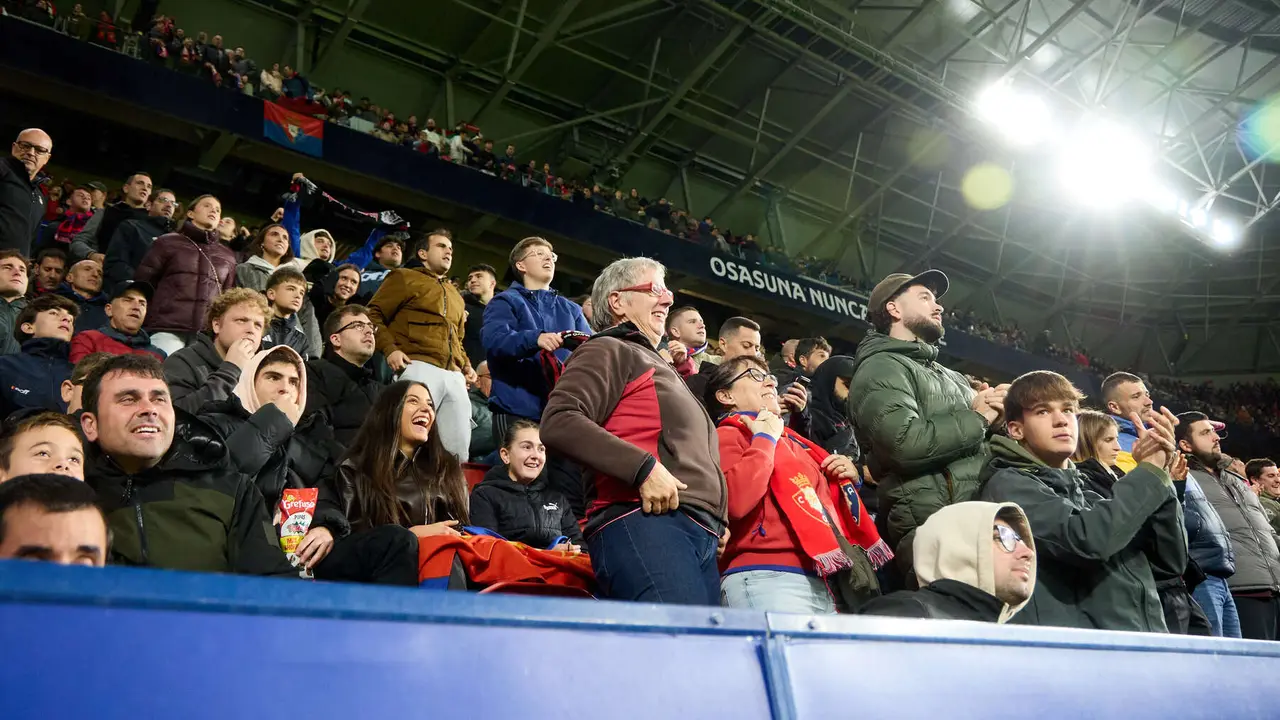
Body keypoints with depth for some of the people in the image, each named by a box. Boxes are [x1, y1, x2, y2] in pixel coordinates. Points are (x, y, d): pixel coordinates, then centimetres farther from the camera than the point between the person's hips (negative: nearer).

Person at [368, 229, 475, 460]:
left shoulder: (455, 294, 32)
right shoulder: (405, 277, 10)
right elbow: (373, 315, 2)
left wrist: (466, 365, 17)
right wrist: (389, 348, -12)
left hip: (454, 375, 7)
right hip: (419, 366, -7)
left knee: (458, 448, 2)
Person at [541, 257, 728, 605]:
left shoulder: (659, 366, 35)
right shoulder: (609, 351, 7)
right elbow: (558, 422, -12)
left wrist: (717, 522, 21)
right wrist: (644, 467, -18)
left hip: (701, 534, 9)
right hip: (645, 521, -9)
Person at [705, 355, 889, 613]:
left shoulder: (791, 440, 26)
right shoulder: (727, 436, 3)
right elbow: (733, 502, -18)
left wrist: (850, 475, 17)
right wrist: (764, 438, -5)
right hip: (768, 577, -8)